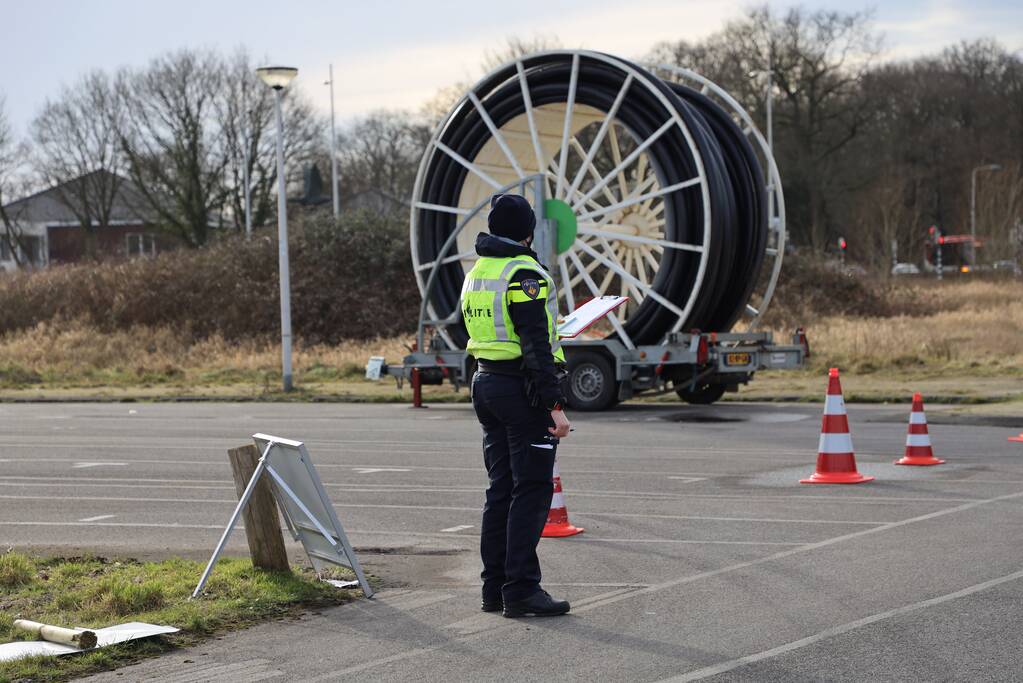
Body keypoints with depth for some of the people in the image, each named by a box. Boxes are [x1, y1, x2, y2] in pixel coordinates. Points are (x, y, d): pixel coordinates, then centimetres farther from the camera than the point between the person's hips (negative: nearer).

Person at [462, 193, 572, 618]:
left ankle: (494, 586, 13)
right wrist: (555, 406, -20)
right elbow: (537, 346, -20)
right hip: (523, 388, -9)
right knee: (532, 491, -6)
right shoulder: (523, 275, -15)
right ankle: (520, 591, -8)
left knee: (501, 489, 12)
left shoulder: (475, 274, 13)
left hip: (485, 381, 9)